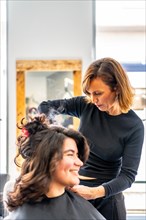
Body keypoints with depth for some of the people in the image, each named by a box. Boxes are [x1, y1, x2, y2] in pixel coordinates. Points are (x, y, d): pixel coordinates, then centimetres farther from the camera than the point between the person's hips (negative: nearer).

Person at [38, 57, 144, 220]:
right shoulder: (86, 105, -7)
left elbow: (128, 175, -18)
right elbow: (45, 106, 1)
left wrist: (94, 192, -33)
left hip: (106, 196, -2)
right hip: (74, 187, 3)